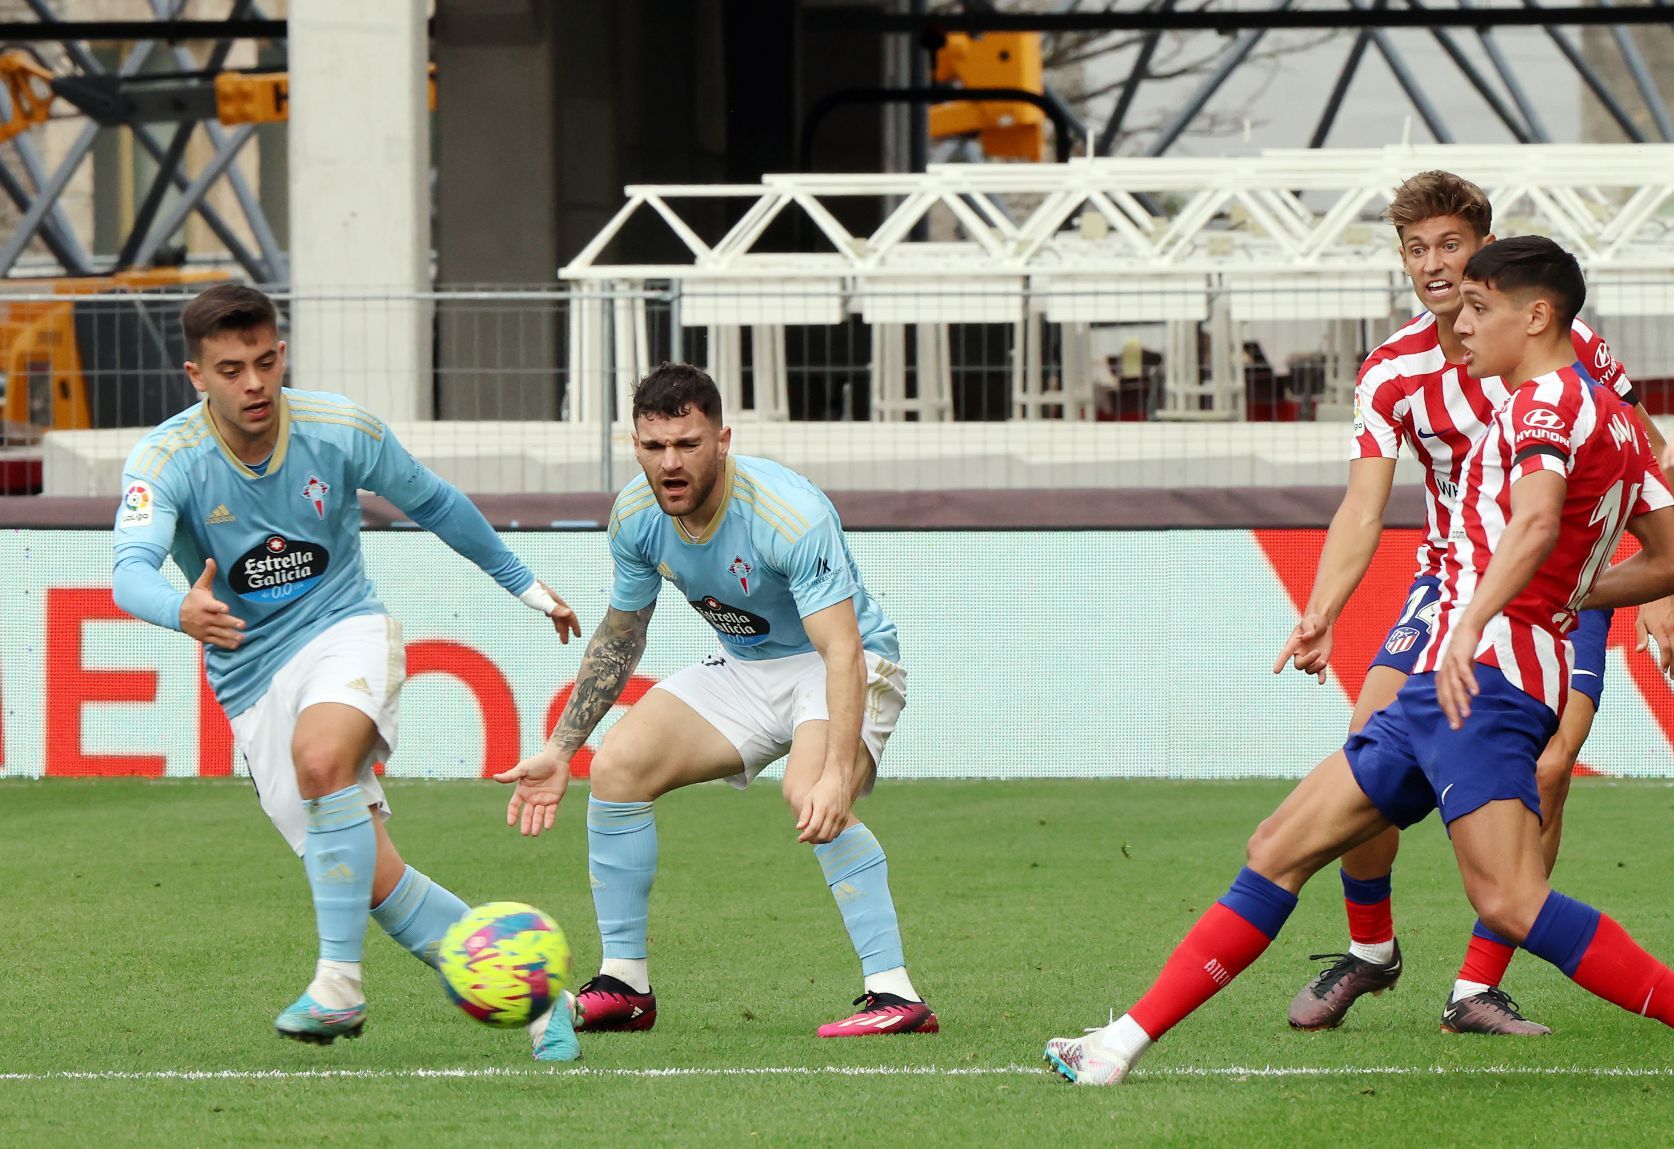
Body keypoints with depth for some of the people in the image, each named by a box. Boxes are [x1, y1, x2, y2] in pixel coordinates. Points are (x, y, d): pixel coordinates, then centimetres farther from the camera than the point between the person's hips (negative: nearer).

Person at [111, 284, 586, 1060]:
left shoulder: (339, 430, -8)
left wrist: (525, 585, 21)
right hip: (254, 677, 1)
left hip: (345, 631, -1)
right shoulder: (165, 461, -15)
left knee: (321, 756, -35)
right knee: (375, 880, -6)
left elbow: (433, 503, 10)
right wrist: (181, 611, -54)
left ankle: (339, 985, -32)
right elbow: (131, 572, -31)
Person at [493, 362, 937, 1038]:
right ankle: (623, 988, 3)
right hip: (744, 671, 7)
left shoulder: (790, 514, -32)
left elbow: (843, 652, -38)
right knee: (617, 766, -9)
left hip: (849, 667, -7)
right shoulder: (636, 515, -11)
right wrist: (559, 750, 4)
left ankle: (894, 994, -31)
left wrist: (838, 773, -51)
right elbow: (619, 635, 7)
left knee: (809, 795, -34)